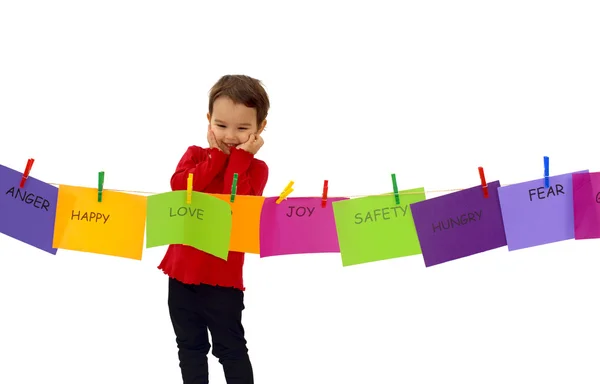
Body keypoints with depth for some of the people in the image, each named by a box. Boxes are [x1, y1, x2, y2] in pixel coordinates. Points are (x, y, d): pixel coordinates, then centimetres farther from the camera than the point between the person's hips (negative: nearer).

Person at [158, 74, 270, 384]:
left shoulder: (255, 168, -5)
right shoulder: (195, 155, 4)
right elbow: (179, 188, -16)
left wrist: (239, 156, -18)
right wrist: (219, 156, -15)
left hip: (223, 274, -4)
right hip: (182, 269, 4)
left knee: (230, 348, 5)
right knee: (190, 346, 16)